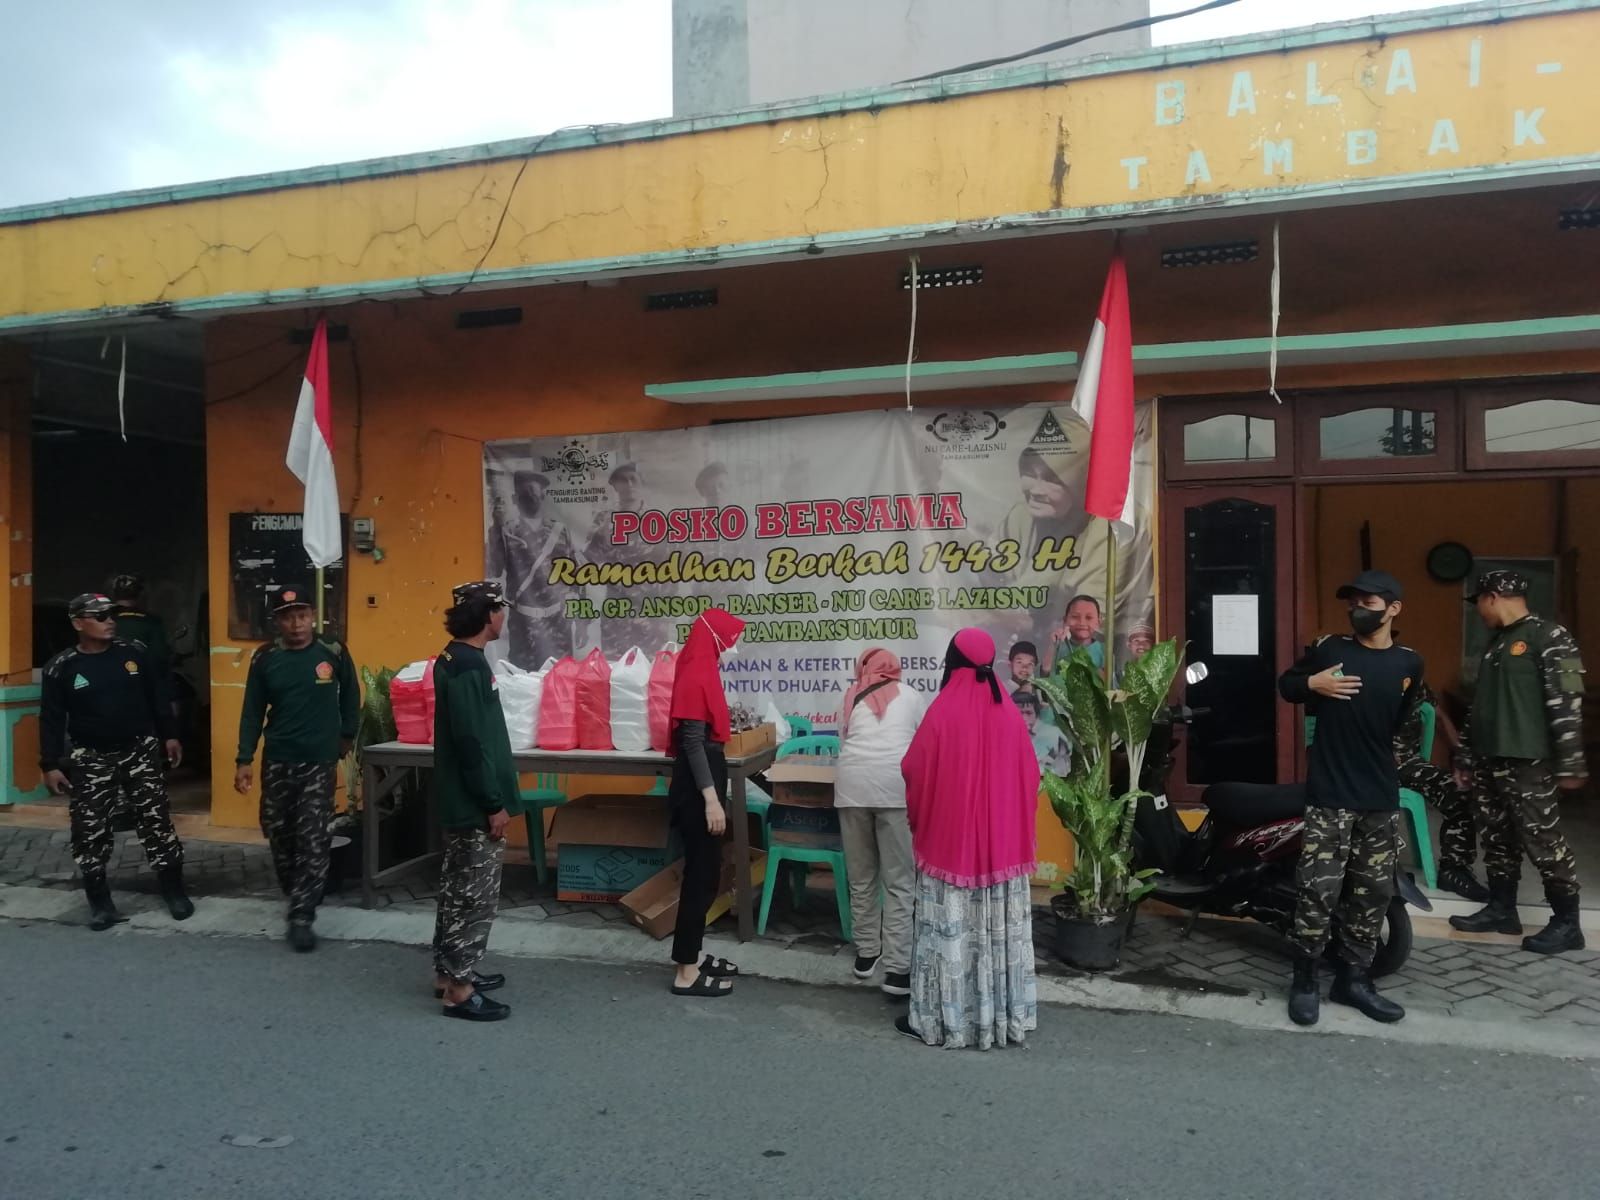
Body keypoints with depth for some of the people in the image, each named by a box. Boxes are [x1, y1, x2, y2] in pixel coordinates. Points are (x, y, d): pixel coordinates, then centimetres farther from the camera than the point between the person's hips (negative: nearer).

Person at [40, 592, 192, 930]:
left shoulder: (134, 653, -2)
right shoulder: (61, 668, -6)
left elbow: (157, 697, 8)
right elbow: (51, 719, -2)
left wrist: (169, 735, 8)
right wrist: (50, 764, -4)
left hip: (140, 751, 1)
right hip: (92, 760, 0)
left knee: (156, 820, 1)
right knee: (90, 830, 2)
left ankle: (174, 890, 13)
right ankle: (99, 900, 17)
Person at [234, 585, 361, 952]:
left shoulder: (333, 653, -7)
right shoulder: (264, 659, -3)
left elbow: (350, 695, 9)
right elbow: (252, 712, 2)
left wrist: (346, 735, 14)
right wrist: (244, 760, -2)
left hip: (319, 762, -2)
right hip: (276, 762, 2)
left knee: (313, 841, -6)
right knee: (279, 836, 11)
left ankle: (302, 916, -1)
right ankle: (297, 898, 32)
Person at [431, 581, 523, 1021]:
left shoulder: (453, 659, 11)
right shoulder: (469, 665, -20)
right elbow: (473, 741, -24)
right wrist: (494, 803, -19)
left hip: (461, 799, 10)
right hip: (475, 804, -10)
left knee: (458, 889, 17)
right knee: (477, 895, -2)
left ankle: (450, 972, 28)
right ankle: (458, 989, 5)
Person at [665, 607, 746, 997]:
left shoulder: (702, 673, 12)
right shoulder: (696, 677, -17)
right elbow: (693, 742, -21)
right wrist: (711, 799, -24)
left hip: (702, 784, 10)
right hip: (697, 789, -10)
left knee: (703, 873, 15)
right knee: (702, 876, -3)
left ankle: (691, 957, 25)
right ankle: (686, 973, 4)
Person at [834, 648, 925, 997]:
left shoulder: (851, 697, 20)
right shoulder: (909, 695, 18)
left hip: (852, 785, 2)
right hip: (895, 786, -2)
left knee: (860, 878, 15)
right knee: (900, 881, 1)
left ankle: (866, 954, 27)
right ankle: (897, 968, -1)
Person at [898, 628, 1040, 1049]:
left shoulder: (942, 712, -14)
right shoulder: (1010, 713, -3)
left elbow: (915, 773, -5)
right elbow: (1029, 777, 5)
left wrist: (918, 820, 13)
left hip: (949, 839, -4)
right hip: (1003, 842, 4)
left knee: (950, 930, 5)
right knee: (998, 930, 12)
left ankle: (943, 1018, 12)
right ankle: (1006, 1015, 22)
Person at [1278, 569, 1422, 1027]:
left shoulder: (1409, 664, 7)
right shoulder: (1328, 648, -2)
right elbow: (1285, 684, 9)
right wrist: (1312, 684, -9)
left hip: (1382, 796, 4)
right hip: (1330, 793, -4)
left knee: (1373, 891, 9)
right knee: (1319, 888, -8)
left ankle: (1354, 979, 21)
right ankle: (1304, 981, 5)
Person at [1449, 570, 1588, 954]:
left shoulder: (1549, 637, -8)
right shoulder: (1496, 643, 18)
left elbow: (1567, 704, -15)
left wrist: (1569, 764, -19)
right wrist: (1467, 757, 21)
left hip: (1528, 762, -8)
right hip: (1489, 761, 9)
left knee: (1543, 840, -5)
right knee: (1496, 838, 12)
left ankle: (1567, 923, 4)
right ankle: (1501, 909, 22)